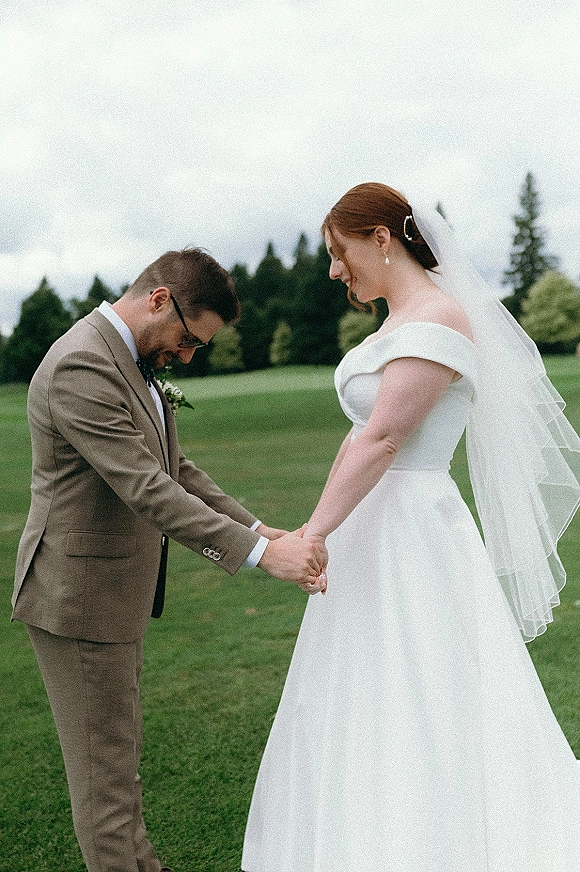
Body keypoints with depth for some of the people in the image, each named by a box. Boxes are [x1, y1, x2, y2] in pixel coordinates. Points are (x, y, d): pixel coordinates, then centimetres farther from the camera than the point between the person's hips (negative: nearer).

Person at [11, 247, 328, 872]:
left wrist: (256, 529, 2)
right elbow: (148, 491, -30)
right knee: (104, 771, 4)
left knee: (119, 751, 23)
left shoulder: (131, 360, 9)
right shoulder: (80, 368, -24)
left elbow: (174, 470, 12)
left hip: (117, 592, 10)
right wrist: (260, 554, -31)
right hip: (80, 601, -10)